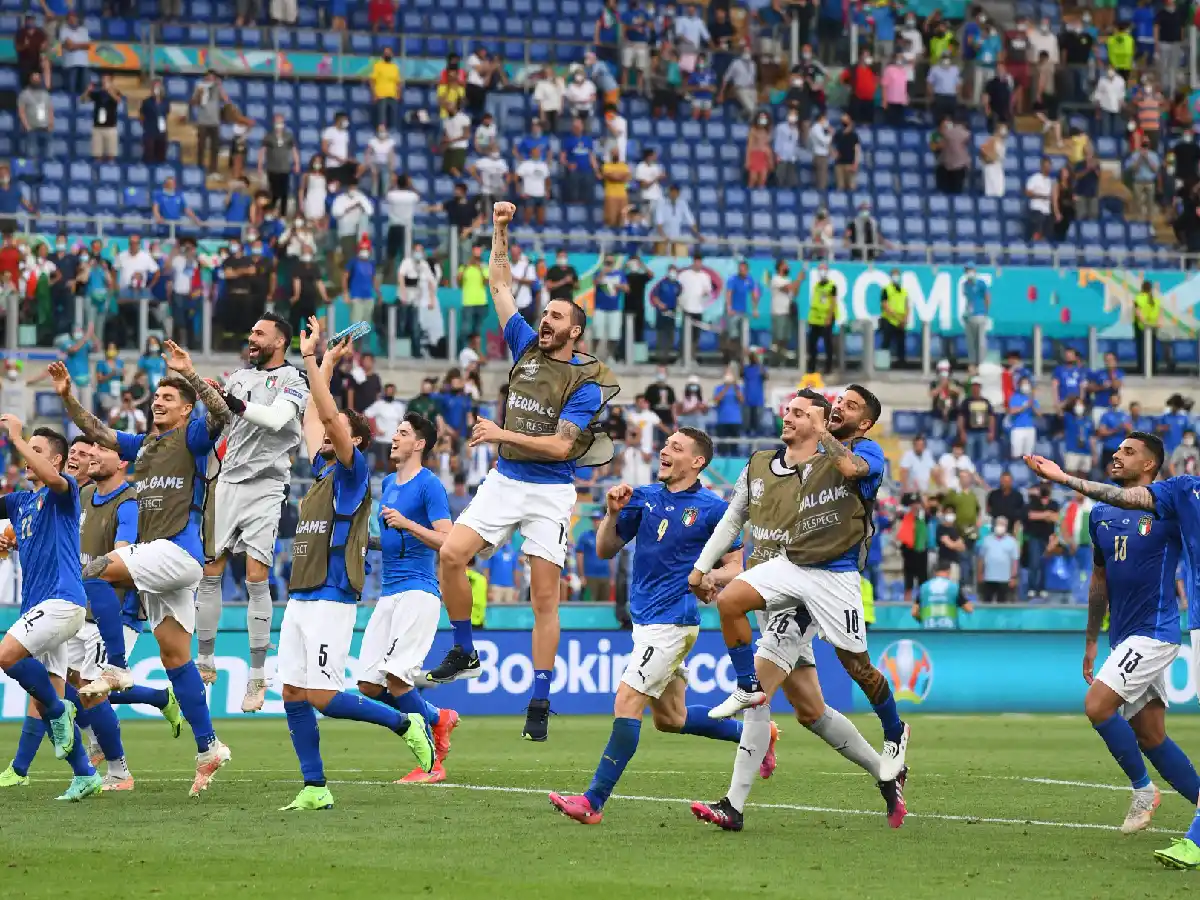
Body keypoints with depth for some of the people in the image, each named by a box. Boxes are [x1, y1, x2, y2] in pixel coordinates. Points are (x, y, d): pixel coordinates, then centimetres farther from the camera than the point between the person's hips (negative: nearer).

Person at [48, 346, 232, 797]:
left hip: (179, 551, -9)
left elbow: (221, 413, -20)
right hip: (153, 555, 9)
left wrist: (190, 374, -27)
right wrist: (67, 396, 12)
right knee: (175, 658, 6)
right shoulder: (144, 445, 21)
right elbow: (95, 431, 24)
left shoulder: (193, 438, 0)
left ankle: (115, 668, -15)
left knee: (96, 572, -23)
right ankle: (208, 748, 9)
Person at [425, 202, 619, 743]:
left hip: (549, 491, -5)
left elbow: (560, 445, -15)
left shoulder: (584, 383, -6)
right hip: (504, 480, 5)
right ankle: (464, 653, 6)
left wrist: (503, 434, -18)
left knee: (544, 597, -4)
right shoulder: (526, 348, 9)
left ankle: (540, 703, -1)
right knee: (451, 555, -13)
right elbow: (500, 284, 12)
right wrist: (500, 232, 5)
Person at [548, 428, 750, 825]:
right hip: (645, 617, 8)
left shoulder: (713, 509, -6)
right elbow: (606, 550, 11)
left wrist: (710, 575, -22)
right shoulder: (644, 497, 9)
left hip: (672, 620, -8)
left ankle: (593, 802, -16)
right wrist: (612, 512, -6)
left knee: (627, 701, -15)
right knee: (670, 718, 15)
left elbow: (737, 566, -1)